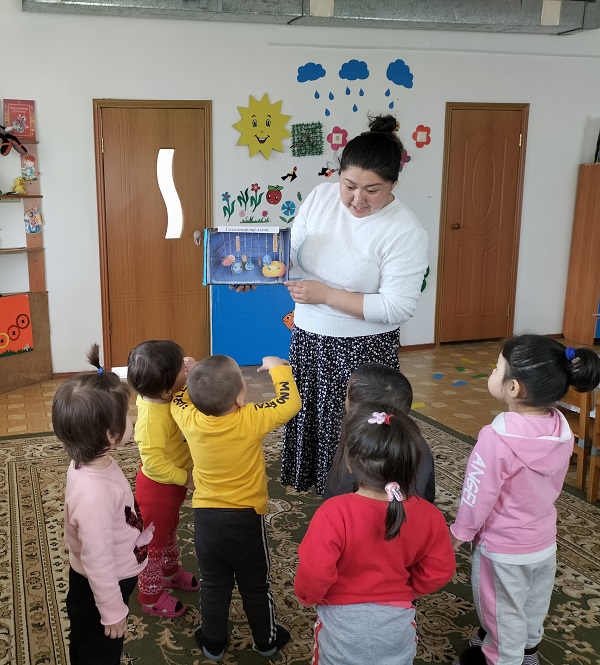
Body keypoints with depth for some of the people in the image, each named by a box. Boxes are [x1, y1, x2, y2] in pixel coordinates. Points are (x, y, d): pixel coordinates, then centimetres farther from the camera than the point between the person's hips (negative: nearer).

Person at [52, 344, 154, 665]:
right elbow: (97, 560, -30)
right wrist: (113, 610, -18)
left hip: (109, 578, 7)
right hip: (100, 587, -7)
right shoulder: (94, 492, -41)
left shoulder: (91, 463, -13)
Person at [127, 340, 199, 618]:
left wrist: (187, 372, -13)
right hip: (158, 487, -8)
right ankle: (151, 595, 35)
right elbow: (154, 462, -35)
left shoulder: (157, 394, -14)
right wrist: (185, 478, -25)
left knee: (169, 529, 31)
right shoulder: (153, 418, -38)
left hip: (172, 482, 8)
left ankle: (170, 571, 55)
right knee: (154, 541, 14)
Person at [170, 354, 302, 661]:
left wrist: (191, 376, 12)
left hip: (205, 517, 3)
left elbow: (178, 399, 7)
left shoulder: (190, 419, -16)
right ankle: (267, 641, 37)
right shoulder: (250, 420, -25)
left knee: (213, 584, 21)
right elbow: (290, 403, -14)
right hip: (246, 518, -2)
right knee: (255, 585, 18)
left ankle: (213, 643, 37)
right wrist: (277, 366, -3)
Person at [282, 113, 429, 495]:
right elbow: (291, 252, 3)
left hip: (363, 349, -5)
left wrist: (326, 295, -25)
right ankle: (307, 481, 45)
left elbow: (399, 307, -24)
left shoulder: (406, 232, -21)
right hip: (308, 337, 6)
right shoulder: (320, 196, -5)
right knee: (307, 415, 21)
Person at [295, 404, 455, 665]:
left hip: (343, 623, -2)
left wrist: (307, 596, -3)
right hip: (397, 624, 3)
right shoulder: (427, 515, -17)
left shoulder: (334, 514, -30)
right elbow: (439, 571, -5)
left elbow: (314, 574, -25)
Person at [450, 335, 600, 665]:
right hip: (544, 542, 6)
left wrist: (458, 535, -6)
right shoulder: (561, 429, -13)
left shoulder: (497, 438, -34)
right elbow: (552, 485, 2)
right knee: (533, 608, 29)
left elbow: (477, 497, -23)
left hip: (503, 550, -6)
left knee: (504, 616, 18)